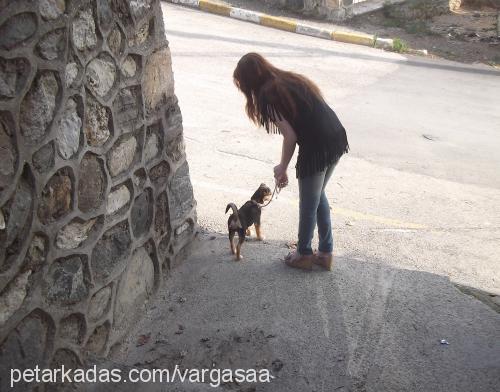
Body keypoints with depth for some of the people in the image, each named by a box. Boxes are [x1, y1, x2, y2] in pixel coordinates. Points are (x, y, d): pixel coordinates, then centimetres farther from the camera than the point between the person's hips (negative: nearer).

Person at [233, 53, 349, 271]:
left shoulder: (267, 95, -7)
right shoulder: (290, 80, 17)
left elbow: (290, 136, -11)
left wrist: (282, 168, 5)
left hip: (317, 148, -8)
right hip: (337, 139, 8)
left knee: (308, 205, 13)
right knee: (319, 196, 25)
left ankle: (304, 255, 33)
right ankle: (326, 252, 35)